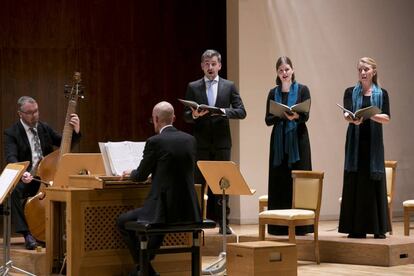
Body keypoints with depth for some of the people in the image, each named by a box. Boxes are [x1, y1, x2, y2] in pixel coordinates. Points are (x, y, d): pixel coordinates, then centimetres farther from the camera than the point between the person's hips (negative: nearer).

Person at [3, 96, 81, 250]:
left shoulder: (44, 128, 14)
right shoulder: (12, 133, -1)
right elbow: (11, 158, -17)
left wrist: (75, 131, -5)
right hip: (27, 179, -3)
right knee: (13, 191, -36)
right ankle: (27, 234, -30)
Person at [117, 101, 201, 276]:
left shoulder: (155, 142, -10)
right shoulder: (190, 140, 8)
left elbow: (141, 175, 1)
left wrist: (130, 173, 25)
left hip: (166, 209, -7)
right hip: (189, 211, 7)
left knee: (123, 222, 16)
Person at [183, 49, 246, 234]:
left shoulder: (229, 87, 6)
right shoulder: (193, 87, 6)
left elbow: (241, 112, 0)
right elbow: (186, 116, 5)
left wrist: (224, 111, -16)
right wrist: (194, 115, -18)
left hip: (221, 142, 0)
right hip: (200, 141, 0)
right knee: (198, 183, 2)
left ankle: (223, 222, 7)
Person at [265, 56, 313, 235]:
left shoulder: (302, 90, 3)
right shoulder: (273, 93, 10)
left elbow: (306, 116, -6)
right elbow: (267, 120, 5)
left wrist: (295, 116, -28)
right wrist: (282, 115, -15)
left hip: (298, 140, -2)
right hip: (279, 140, 2)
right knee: (279, 181, 0)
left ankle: (300, 225, -3)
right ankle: (279, 225, 3)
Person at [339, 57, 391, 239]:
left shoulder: (381, 93, 7)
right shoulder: (351, 92, 7)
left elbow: (386, 118, -5)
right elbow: (346, 115, -9)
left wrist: (370, 115, -24)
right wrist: (353, 120, -32)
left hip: (374, 143, 0)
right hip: (355, 142, 0)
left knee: (375, 183, -2)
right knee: (354, 184, -2)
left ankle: (379, 228, 2)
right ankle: (356, 229, 2)